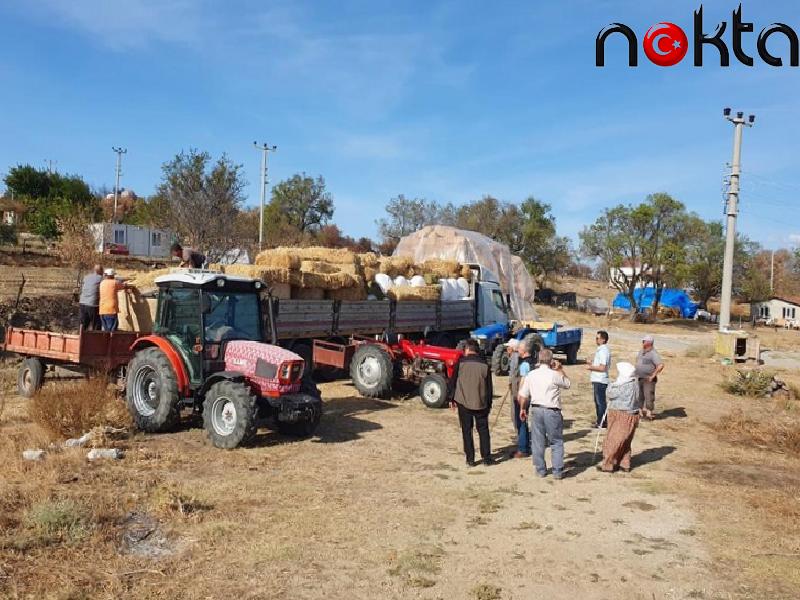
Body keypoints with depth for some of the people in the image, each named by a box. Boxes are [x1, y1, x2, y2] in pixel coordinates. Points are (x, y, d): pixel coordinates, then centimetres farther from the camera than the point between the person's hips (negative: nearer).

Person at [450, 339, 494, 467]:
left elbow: (453, 382, -1)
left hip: (463, 403, -1)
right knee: (483, 430, 11)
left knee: (467, 431, 7)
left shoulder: (460, 363, -6)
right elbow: (489, 387, 3)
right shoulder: (484, 365, -2)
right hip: (481, 403, 1)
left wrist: (452, 399, 11)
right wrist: (489, 404, 12)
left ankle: (470, 459, 8)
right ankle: (487, 458, 12)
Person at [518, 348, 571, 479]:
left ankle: (540, 470, 18)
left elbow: (523, 396, 3)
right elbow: (567, 384, 7)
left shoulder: (531, 375, 0)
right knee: (557, 442, 9)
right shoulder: (555, 375, -11)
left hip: (536, 410, 3)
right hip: (551, 411, -3)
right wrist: (560, 369, 13)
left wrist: (522, 409, 17)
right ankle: (557, 471, 8)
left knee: (537, 442, 12)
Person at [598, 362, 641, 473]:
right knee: (624, 443, 19)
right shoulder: (634, 384, 5)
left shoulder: (626, 386, -24)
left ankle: (607, 465, 9)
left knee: (612, 442, 2)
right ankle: (625, 465, 26)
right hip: (631, 415, 9)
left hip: (623, 417, -9)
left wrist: (611, 385, 4)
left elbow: (610, 393, -15)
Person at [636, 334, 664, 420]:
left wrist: (653, 375, -22)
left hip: (648, 380, -8)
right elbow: (638, 361, 28)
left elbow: (661, 365, -27)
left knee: (649, 397, -5)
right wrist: (636, 372, 17)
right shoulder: (641, 351, 9)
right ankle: (644, 412, 25)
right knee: (640, 397, 13)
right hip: (639, 378, 8)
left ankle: (651, 414, 6)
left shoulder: (653, 354, -16)